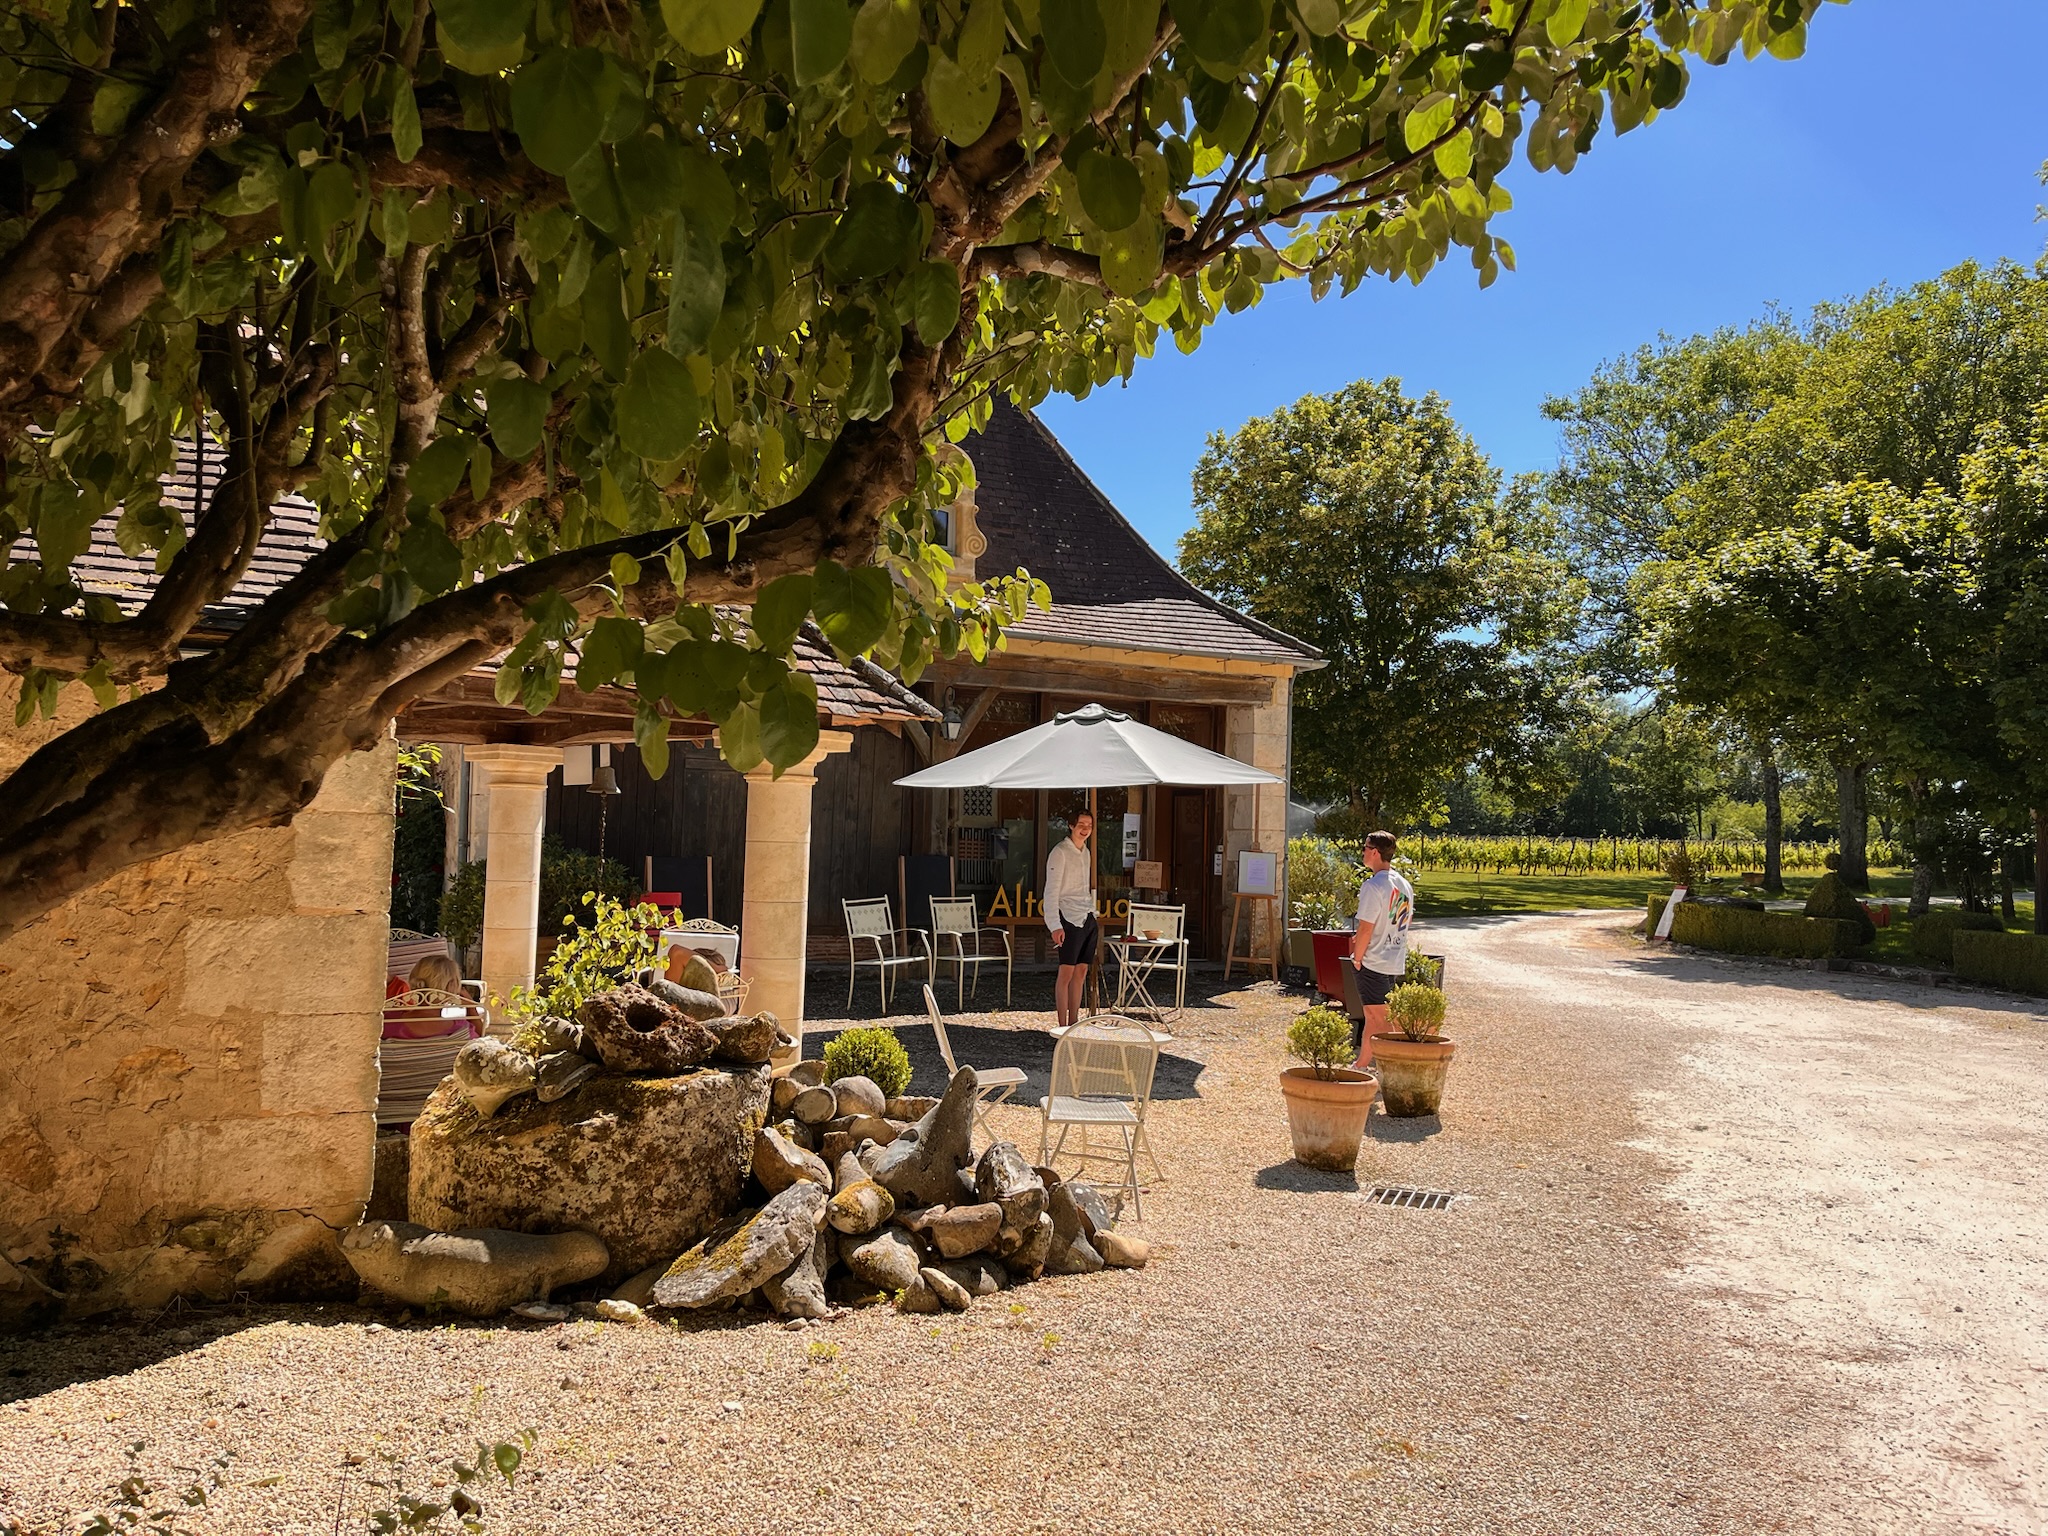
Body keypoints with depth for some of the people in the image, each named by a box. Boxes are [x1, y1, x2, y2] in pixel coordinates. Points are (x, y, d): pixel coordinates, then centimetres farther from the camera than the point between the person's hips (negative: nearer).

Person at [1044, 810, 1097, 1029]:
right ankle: (1062, 1026, -4)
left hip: (1088, 918, 8)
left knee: (1081, 973, 8)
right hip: (1070, 919, -8)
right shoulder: (1061, 852, -8)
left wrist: (1093, 916, 18)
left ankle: (1074, 1023, 13)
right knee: (1066, 972, -7)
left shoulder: (1085, 852, 16)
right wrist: (1055, 926, -19)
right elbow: (1051, 891, -12)